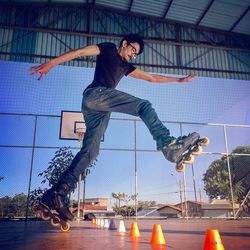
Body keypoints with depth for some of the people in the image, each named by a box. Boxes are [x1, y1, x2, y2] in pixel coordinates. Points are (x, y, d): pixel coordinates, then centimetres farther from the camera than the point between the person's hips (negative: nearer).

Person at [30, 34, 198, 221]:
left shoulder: (126, 66, 34)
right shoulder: (108, 49, 15)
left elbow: (152, 77, 35)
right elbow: (80, 52, 5)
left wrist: (179, 80, 36)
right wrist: (51, 64, -6)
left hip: (98, 107, 7)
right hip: (96, 93, -7)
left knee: (90, 151, -6)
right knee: (144, 106, -14)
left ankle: (57, 193, -10)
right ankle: (168, 145, -30)